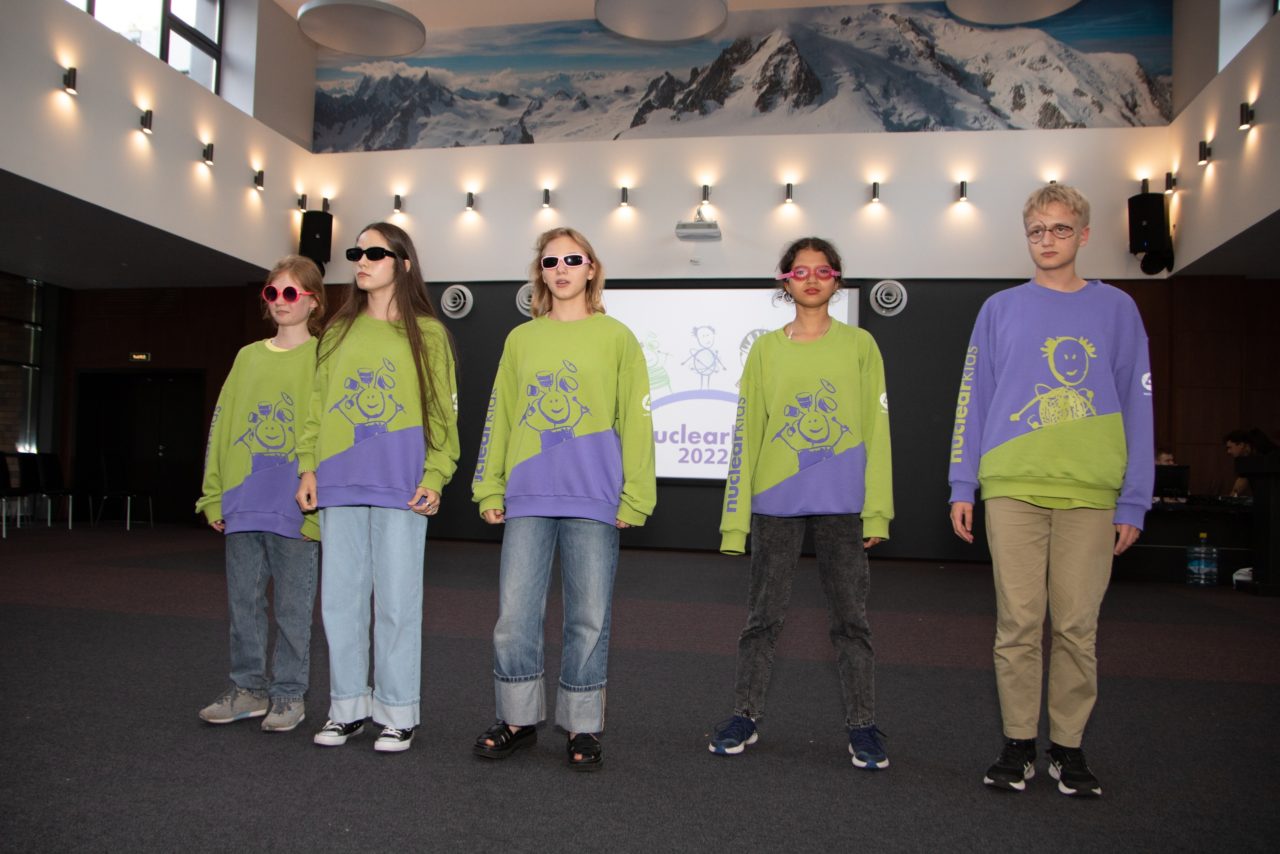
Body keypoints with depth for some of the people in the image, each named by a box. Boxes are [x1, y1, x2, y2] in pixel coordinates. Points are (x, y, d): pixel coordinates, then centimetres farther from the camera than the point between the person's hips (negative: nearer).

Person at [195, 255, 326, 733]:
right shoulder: (248, 356, 13)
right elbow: (222, 425, 13)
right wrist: (214, 495, 7)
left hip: (295, 509, -5)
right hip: (242, 506, 5)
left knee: (293, 607, 5)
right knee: (243, 602, 12)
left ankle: (288, 695, 17)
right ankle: (248, 689, 26)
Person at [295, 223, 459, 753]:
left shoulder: (426, 333, 3)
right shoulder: (338, 331, 16)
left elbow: (442, 414, 0)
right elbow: (317, 406, 15)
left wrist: (434, 478, -9)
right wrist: (310, 466, 5)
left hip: (399, 485, -4)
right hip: (339, 486, 4)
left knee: (396, 599, 1)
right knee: (340, 598, 7)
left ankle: (398, 713, 12)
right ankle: (347, 708, 20)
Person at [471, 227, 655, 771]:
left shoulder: (615, 338, 5)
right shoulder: (521, 339, 14)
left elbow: (635, 421, 2)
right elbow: (499, 417, 15)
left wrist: (634, 497, -4)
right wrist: (490, 489, 10)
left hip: (593, 499, -2)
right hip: (529, 499, 3)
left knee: (589, 616, 3)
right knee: (515, 612, 2)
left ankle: (582, 726, 18)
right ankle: (519, 719, 19)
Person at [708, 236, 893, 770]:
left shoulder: (859, 345, 4)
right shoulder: (766, 350, 7)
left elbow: (876, 431, 3)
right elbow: (746, 433, 6)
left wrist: (877, 510, -3)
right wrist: (736, 514, 3)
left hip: (842, 505, -1)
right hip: (776, 504, 1)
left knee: (851, 617, 6)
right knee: (763, 616, 8)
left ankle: (862, 726, 18)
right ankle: (745, 717, 20)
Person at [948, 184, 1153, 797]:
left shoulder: (1116, 310, 10)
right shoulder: (1000, 310, 11)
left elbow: (1136, 407, 8)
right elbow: (973, 401, 9)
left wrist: (1134, 501, 2)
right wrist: (962, 486, 2)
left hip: (1090, 494, 0)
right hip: (1012, 489, 0)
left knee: (1077, 627, 4)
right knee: (1018, 624, 1)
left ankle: (1069, 746, 18)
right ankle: (1019, 744, 14)